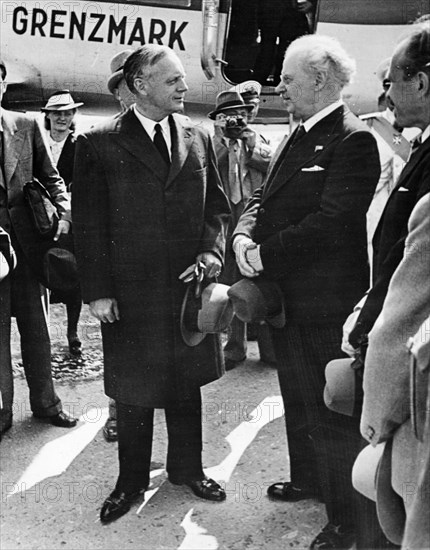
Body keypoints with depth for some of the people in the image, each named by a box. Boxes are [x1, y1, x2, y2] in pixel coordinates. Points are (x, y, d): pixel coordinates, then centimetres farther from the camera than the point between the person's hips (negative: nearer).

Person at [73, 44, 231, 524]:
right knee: (132, 390, 11)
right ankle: (131, 480, 31)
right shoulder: (99, 144, -6)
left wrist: (212, 251, -8)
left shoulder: (197, 138, 5)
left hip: (188, 287, 3)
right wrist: (97, 290, -10)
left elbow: (217, 205, 9)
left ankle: (187, 468, 37)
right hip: (128, 294, -3)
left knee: (186, 383, 16)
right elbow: (88, 224, -6)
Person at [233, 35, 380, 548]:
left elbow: (331, 223, -25)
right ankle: (306, 477, 45)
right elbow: (261, 197, 12)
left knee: (331, 410, 3)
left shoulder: (353, 140, -16)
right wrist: (244, 237, -8)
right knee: (296, 398, 24)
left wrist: (263, 255, -19)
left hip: (324, 302, -9)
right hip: (284, 296, 9)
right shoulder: (296, 137, 12)